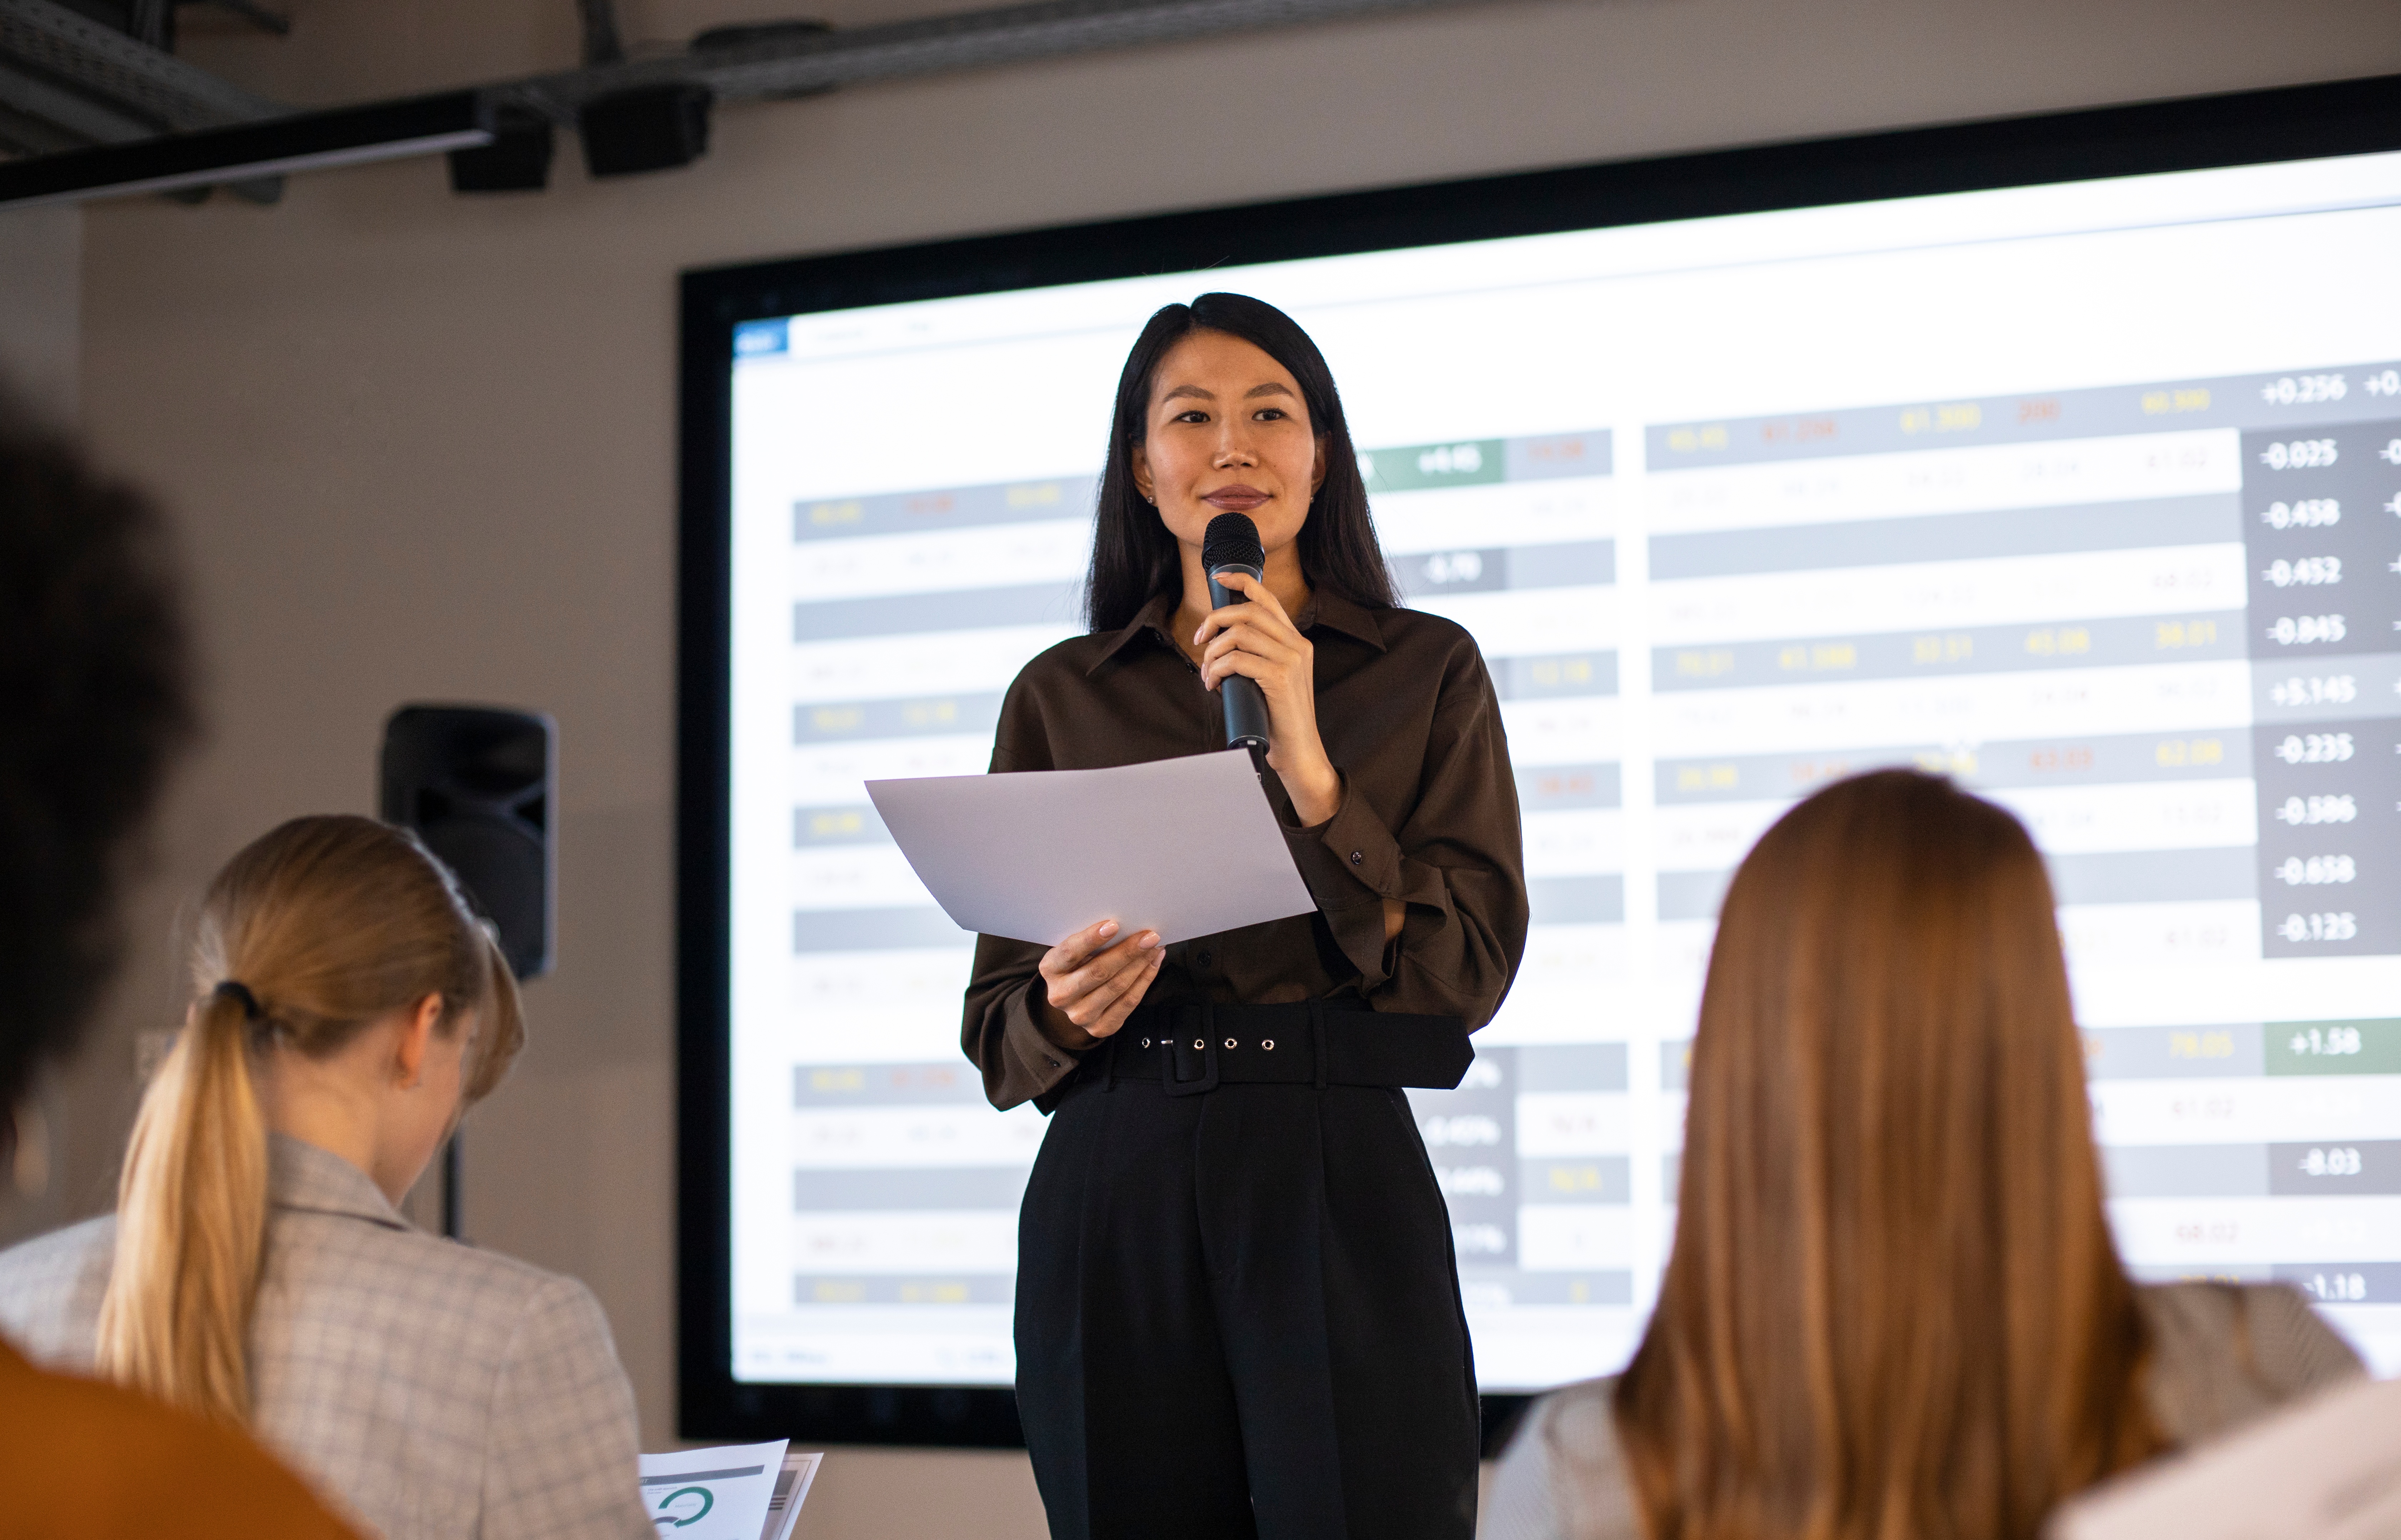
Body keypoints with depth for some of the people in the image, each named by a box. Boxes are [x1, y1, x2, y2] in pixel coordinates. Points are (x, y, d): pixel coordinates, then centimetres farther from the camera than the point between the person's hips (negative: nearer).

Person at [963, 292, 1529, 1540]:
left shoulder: (1426, 671, 8)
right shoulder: (1061, 696, 12)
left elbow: (1470, 970, -3)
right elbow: (995, 1024, 12)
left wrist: (1308, 771, -11)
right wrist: (1067, 1011, -11)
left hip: (1342, 1189, -1)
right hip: (1112, 1195, 2)